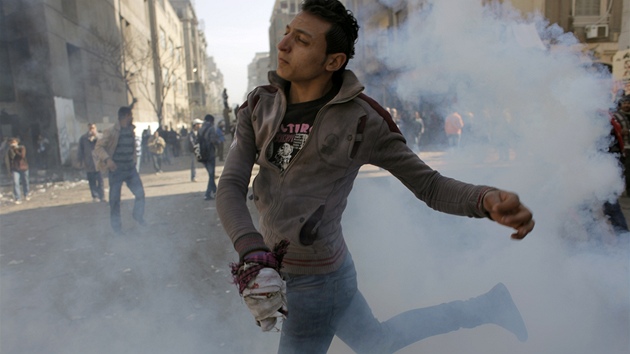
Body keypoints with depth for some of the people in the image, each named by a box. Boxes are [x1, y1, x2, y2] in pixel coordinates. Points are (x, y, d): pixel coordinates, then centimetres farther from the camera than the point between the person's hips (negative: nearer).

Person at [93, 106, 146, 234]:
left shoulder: (131, 131, 6)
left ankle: (138, 216, 26)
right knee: (115, 199, 5)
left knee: (140, 193, 3)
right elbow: (99, 146, -15)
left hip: (131, 169, 5)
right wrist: (107, 159, -29)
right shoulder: (111, 132, -13)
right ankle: (116, 225, 20)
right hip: (116, 170, -5)